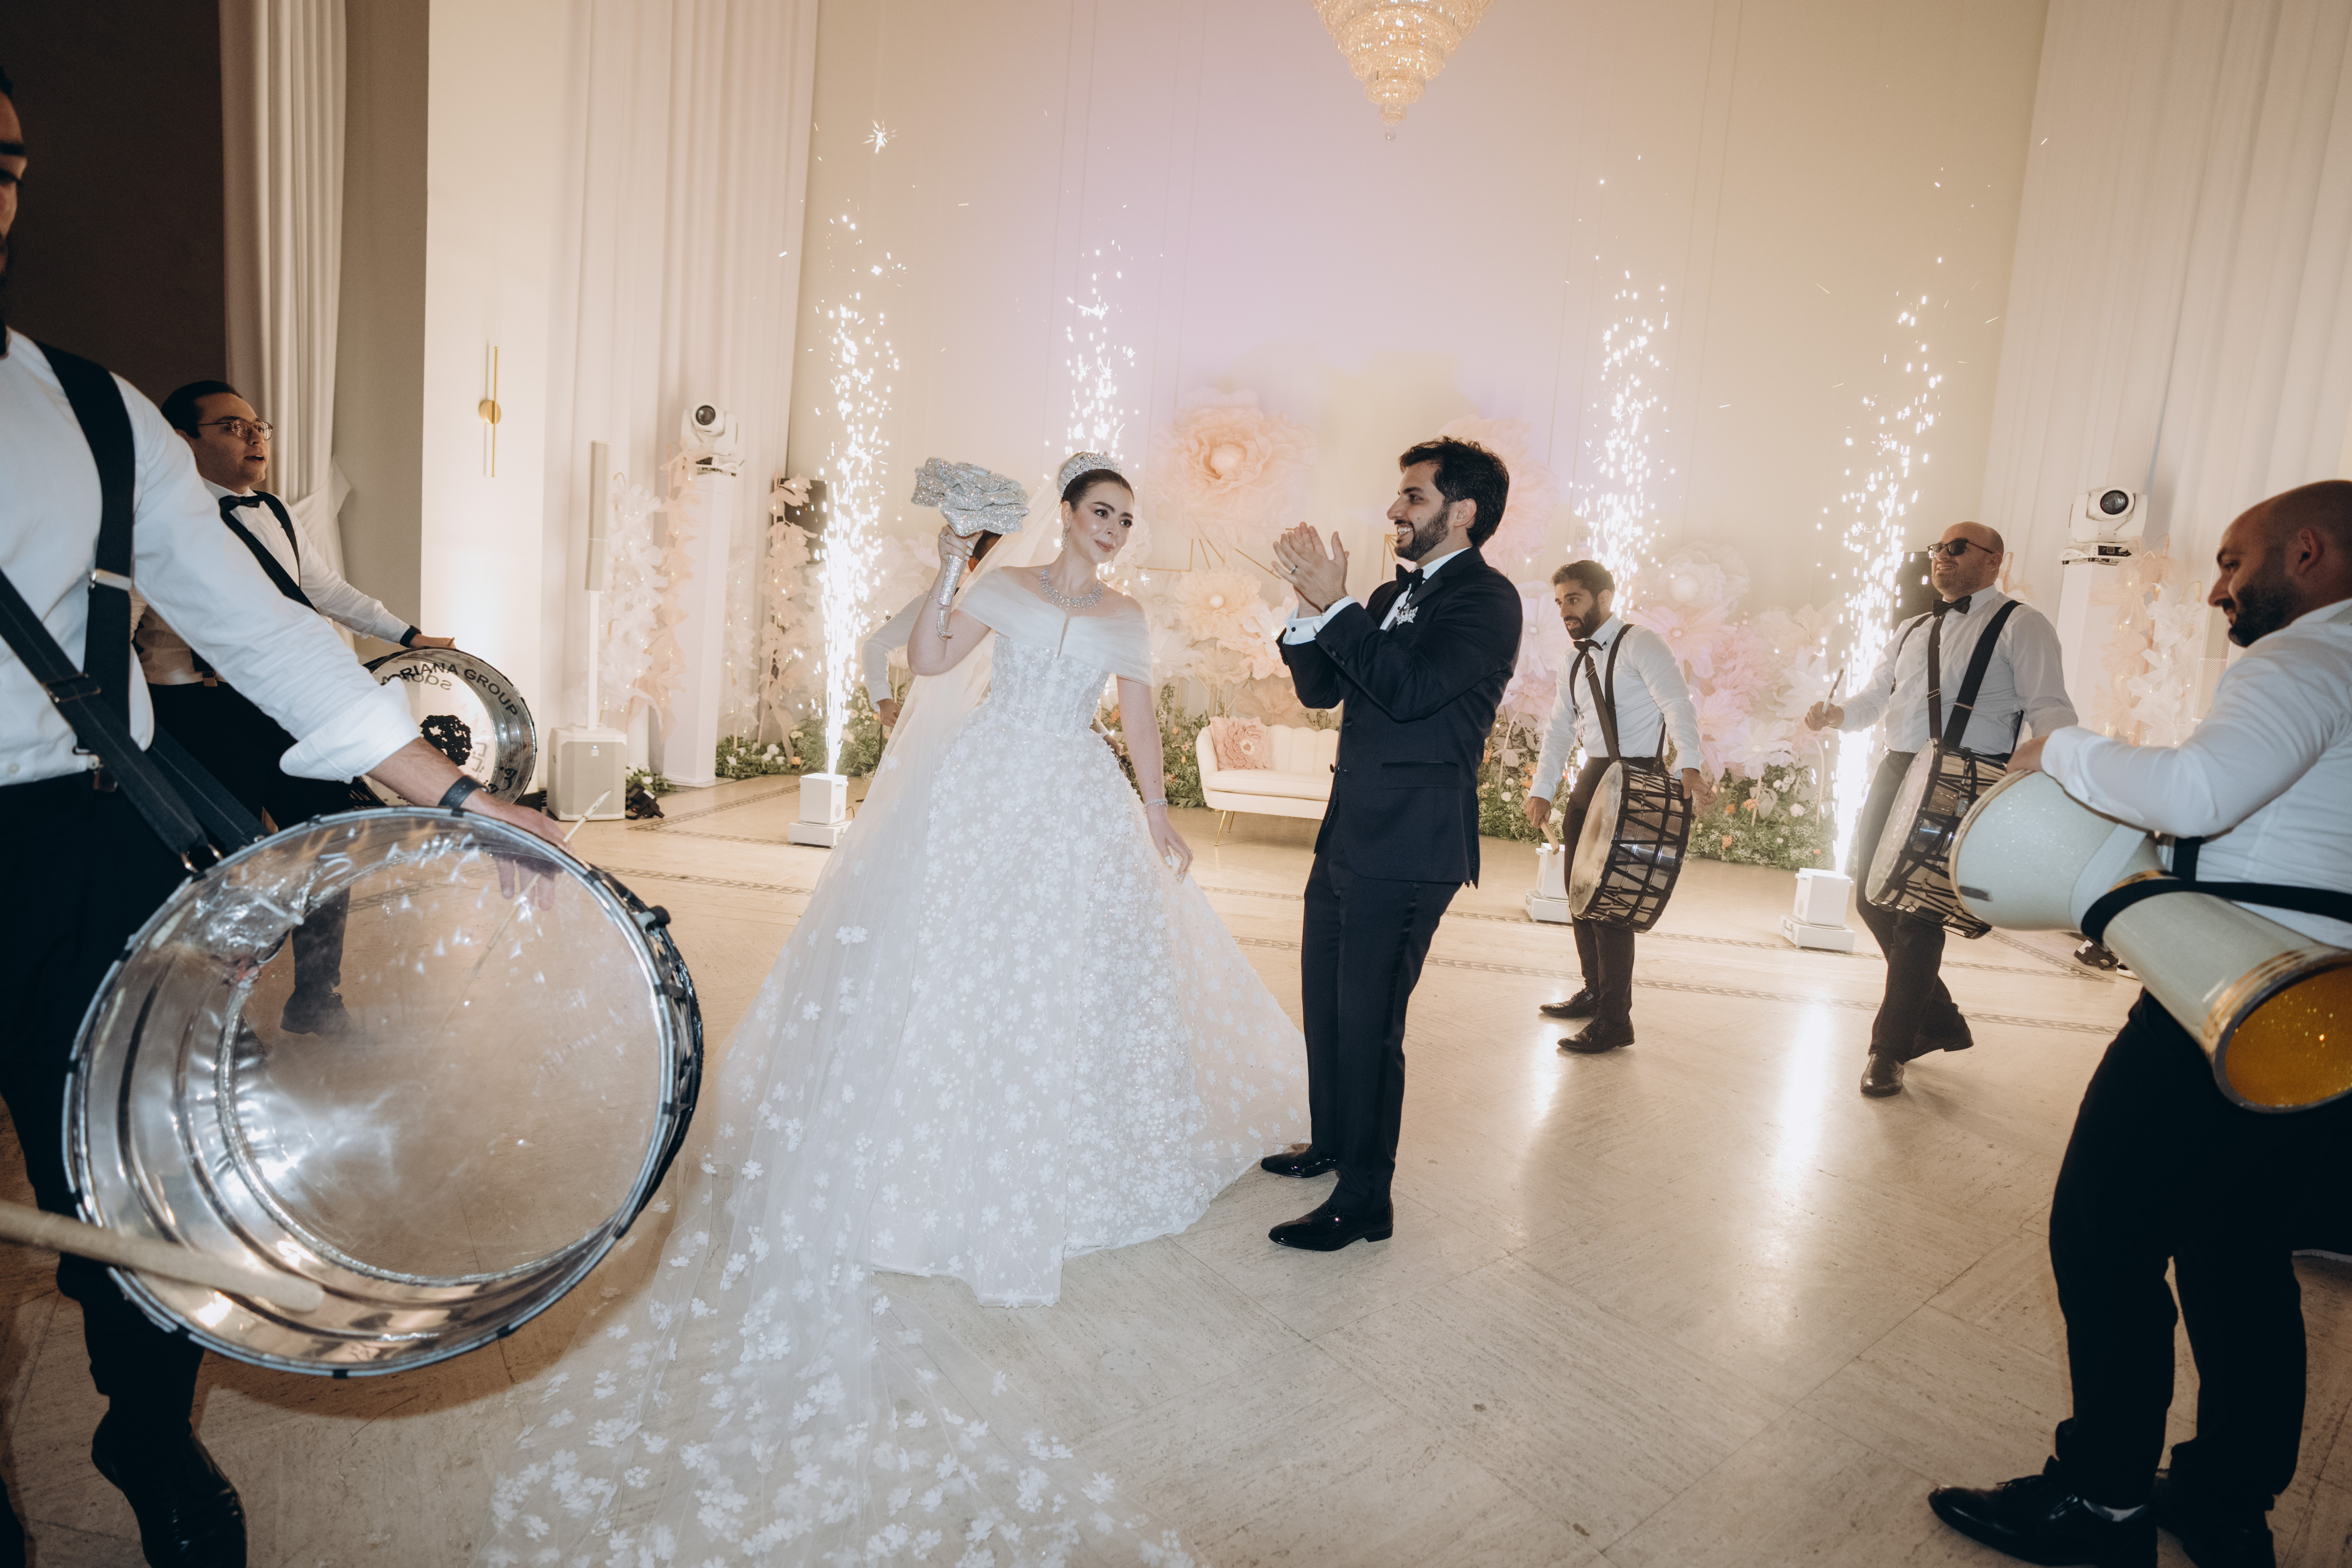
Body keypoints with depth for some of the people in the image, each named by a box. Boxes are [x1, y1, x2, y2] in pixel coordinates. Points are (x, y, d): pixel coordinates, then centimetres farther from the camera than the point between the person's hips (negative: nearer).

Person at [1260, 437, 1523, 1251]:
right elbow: (1320, 689, 13)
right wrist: (1311, 605, -1)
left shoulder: (1486, 598, -10)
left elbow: (1410, 689, -25)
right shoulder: (1392, 595, 16)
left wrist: (1335, 604, -20)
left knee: (1368, 1021, -4)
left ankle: (1365, 1201, 10)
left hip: (1407, 848, -9)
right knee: (1325, 1002, 20)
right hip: (1348, 837, 9)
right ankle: (1331, 1144, 40)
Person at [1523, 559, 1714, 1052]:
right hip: (1590, 780, 9)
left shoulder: (1639, 644, -9)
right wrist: (1542, 789, 2)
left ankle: (1615, 1021, -3)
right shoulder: (1578, 664, 16)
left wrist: (1690, 767, -36)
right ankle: (1595, 993, 30)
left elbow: (1678, 705, -21)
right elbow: (1560, 730, 13)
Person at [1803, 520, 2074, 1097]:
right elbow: (1875, 696, 21)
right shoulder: (1912, 631, 22)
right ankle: (1940, 1022, 27)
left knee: (1919, 911, -9)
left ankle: (1890, 1050, 4)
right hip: (1899, 771, 7)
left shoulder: (2019, 625, 1)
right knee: (1874, 898, 8)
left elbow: (2050, 709, -7)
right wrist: (1837, 713, -2)